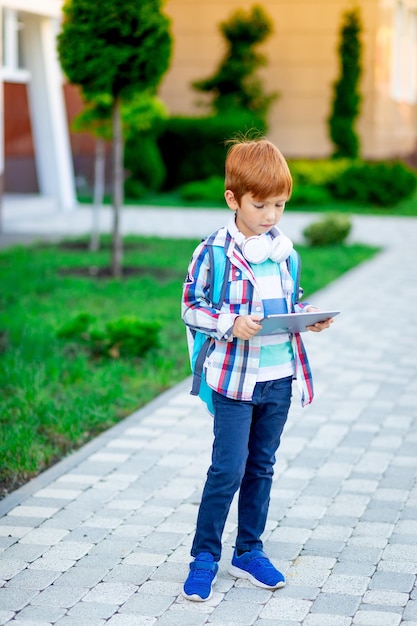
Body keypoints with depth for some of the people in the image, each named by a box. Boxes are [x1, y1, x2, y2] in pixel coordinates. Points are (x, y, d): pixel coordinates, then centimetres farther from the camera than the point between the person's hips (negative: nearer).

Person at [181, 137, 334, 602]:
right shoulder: (213, 252, -11)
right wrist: (231, 325, -23)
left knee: (262, 466, 14)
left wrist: (308, 318, -4)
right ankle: (204, 556, 10)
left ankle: (249, 552, 27)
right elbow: (190, 307, -9)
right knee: (228, 468, -5)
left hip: (279, 377, 5)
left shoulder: (284, 252, 5)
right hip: (234, 377, -5)